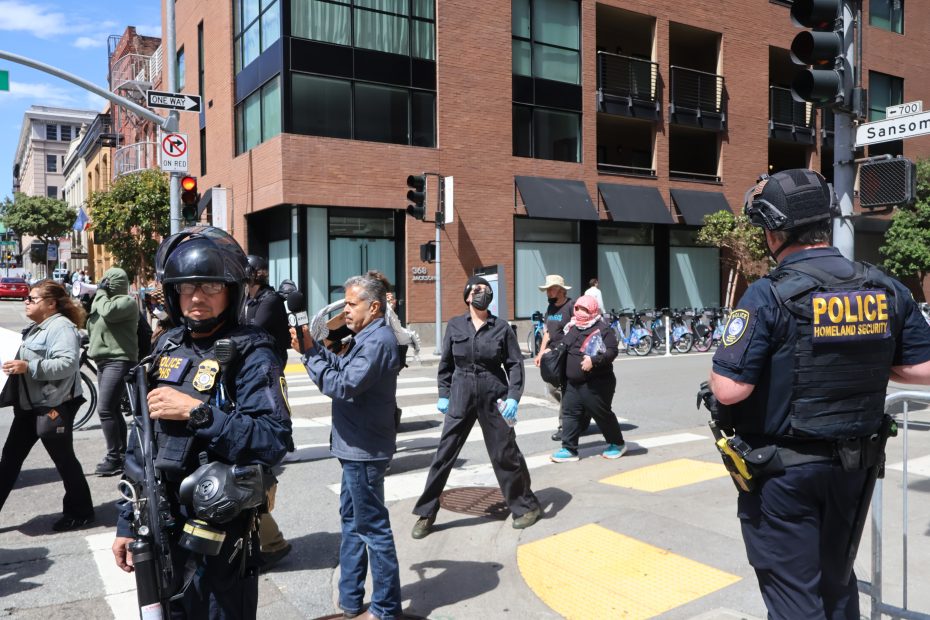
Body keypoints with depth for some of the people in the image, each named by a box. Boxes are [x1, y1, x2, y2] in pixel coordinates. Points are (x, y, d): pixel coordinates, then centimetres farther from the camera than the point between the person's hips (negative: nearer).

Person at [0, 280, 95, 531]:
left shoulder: (62, 327, -16)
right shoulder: (35, 328, 17)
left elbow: (68, 363, -29)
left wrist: (29, 367, -33)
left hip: (54, 407, -10)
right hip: (29, 406, 10)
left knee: (63, 458, 1)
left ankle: (80, 512, 16)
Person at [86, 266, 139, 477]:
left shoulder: (127, 301, -9)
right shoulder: (105, 300, 21)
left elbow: (108, 312, -28)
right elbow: (93, 327, 23)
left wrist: (100, 293, -10)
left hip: (119, 361, -11)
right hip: (104, 361, 11)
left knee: (105, 410, -16)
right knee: (113, 409, 14)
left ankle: (114, 458, -11)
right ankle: (122, 453, 22)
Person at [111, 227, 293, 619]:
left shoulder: (251, 354, -15)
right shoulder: (168, 347, 6)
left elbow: (275, 440, -26)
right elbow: (143, 439, 11)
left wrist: (198, 412, -28)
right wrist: (127, 522, 12)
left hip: (220, 534, -6)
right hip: (160, 528, 7)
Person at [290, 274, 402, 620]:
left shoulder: (378, 341, -21)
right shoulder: (369, 338, 13)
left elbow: (341, 385, -26)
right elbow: (343, 367, 9)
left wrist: (308, 354, -17)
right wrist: (313, 347, -3)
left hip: (365, 450, -11)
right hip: (357, 448, 11)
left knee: (373, 527, 1)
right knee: (352, 521, 19)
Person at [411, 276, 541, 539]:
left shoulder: (501, 327, -1)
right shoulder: (455, 325, 2)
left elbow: (515, 364, -1)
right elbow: (446, 363, 8)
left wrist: (513, 397, -11)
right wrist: (443, 394, 3)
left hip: (494, 398, -1)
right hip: (460, 397, 1)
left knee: (505, 454, 7)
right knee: (444, 454, 3)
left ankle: (526, 506, 27)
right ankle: (425, 514, 14)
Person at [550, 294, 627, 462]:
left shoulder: (602, 329, -12)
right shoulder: (572, 328, 11)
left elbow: (612, 351, -19)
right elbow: (564, 347, 27)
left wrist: (594, 360, -29)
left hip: (596, 383, -7)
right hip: (573, 382, 7)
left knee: (602, 413, 5)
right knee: (570, 412, 3)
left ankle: (617, 443, 26)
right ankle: (569, 449, 8)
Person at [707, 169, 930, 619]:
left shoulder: (769, 296, -21)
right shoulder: (887, 289, -2)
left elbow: (728, 389, -24)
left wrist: (723, 364, -3)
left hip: (783, 469, -6)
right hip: (853, 463, 6)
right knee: (836, 580, 25)